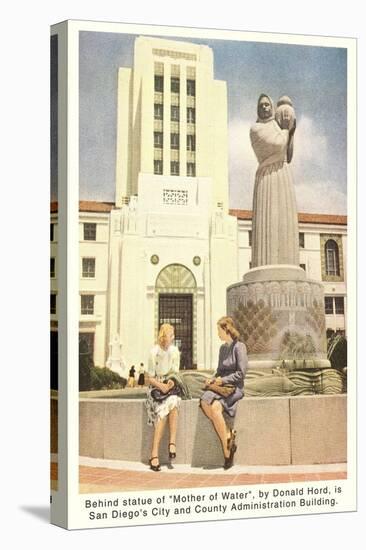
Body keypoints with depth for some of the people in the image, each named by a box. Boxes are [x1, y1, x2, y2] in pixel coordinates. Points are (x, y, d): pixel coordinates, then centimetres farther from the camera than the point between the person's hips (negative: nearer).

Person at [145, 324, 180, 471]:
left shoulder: (175, 351, 5)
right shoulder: (154, 352, -8)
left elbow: (175, 373, 11)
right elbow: (150, 378, -5)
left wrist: (171, 382, -10)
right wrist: (161, 385, -21)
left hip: (171, 386, 3)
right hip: (156, 386, -3)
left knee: (172, 403, -32)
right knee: (162, 411, -30)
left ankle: (172, 443, -34)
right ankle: (154, 454, -35)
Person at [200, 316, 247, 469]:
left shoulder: (239, 347, -5)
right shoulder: (222, 348, 19)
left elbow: (241, 373, -10)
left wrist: (223, 380, -12)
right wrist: (213, 379, 5)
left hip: (234, 388, -7)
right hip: (221, 386, 7)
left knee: (215, 407, -32)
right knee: (204, 401, -26)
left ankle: (227, 449, -19)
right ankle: (228, 435, -16)